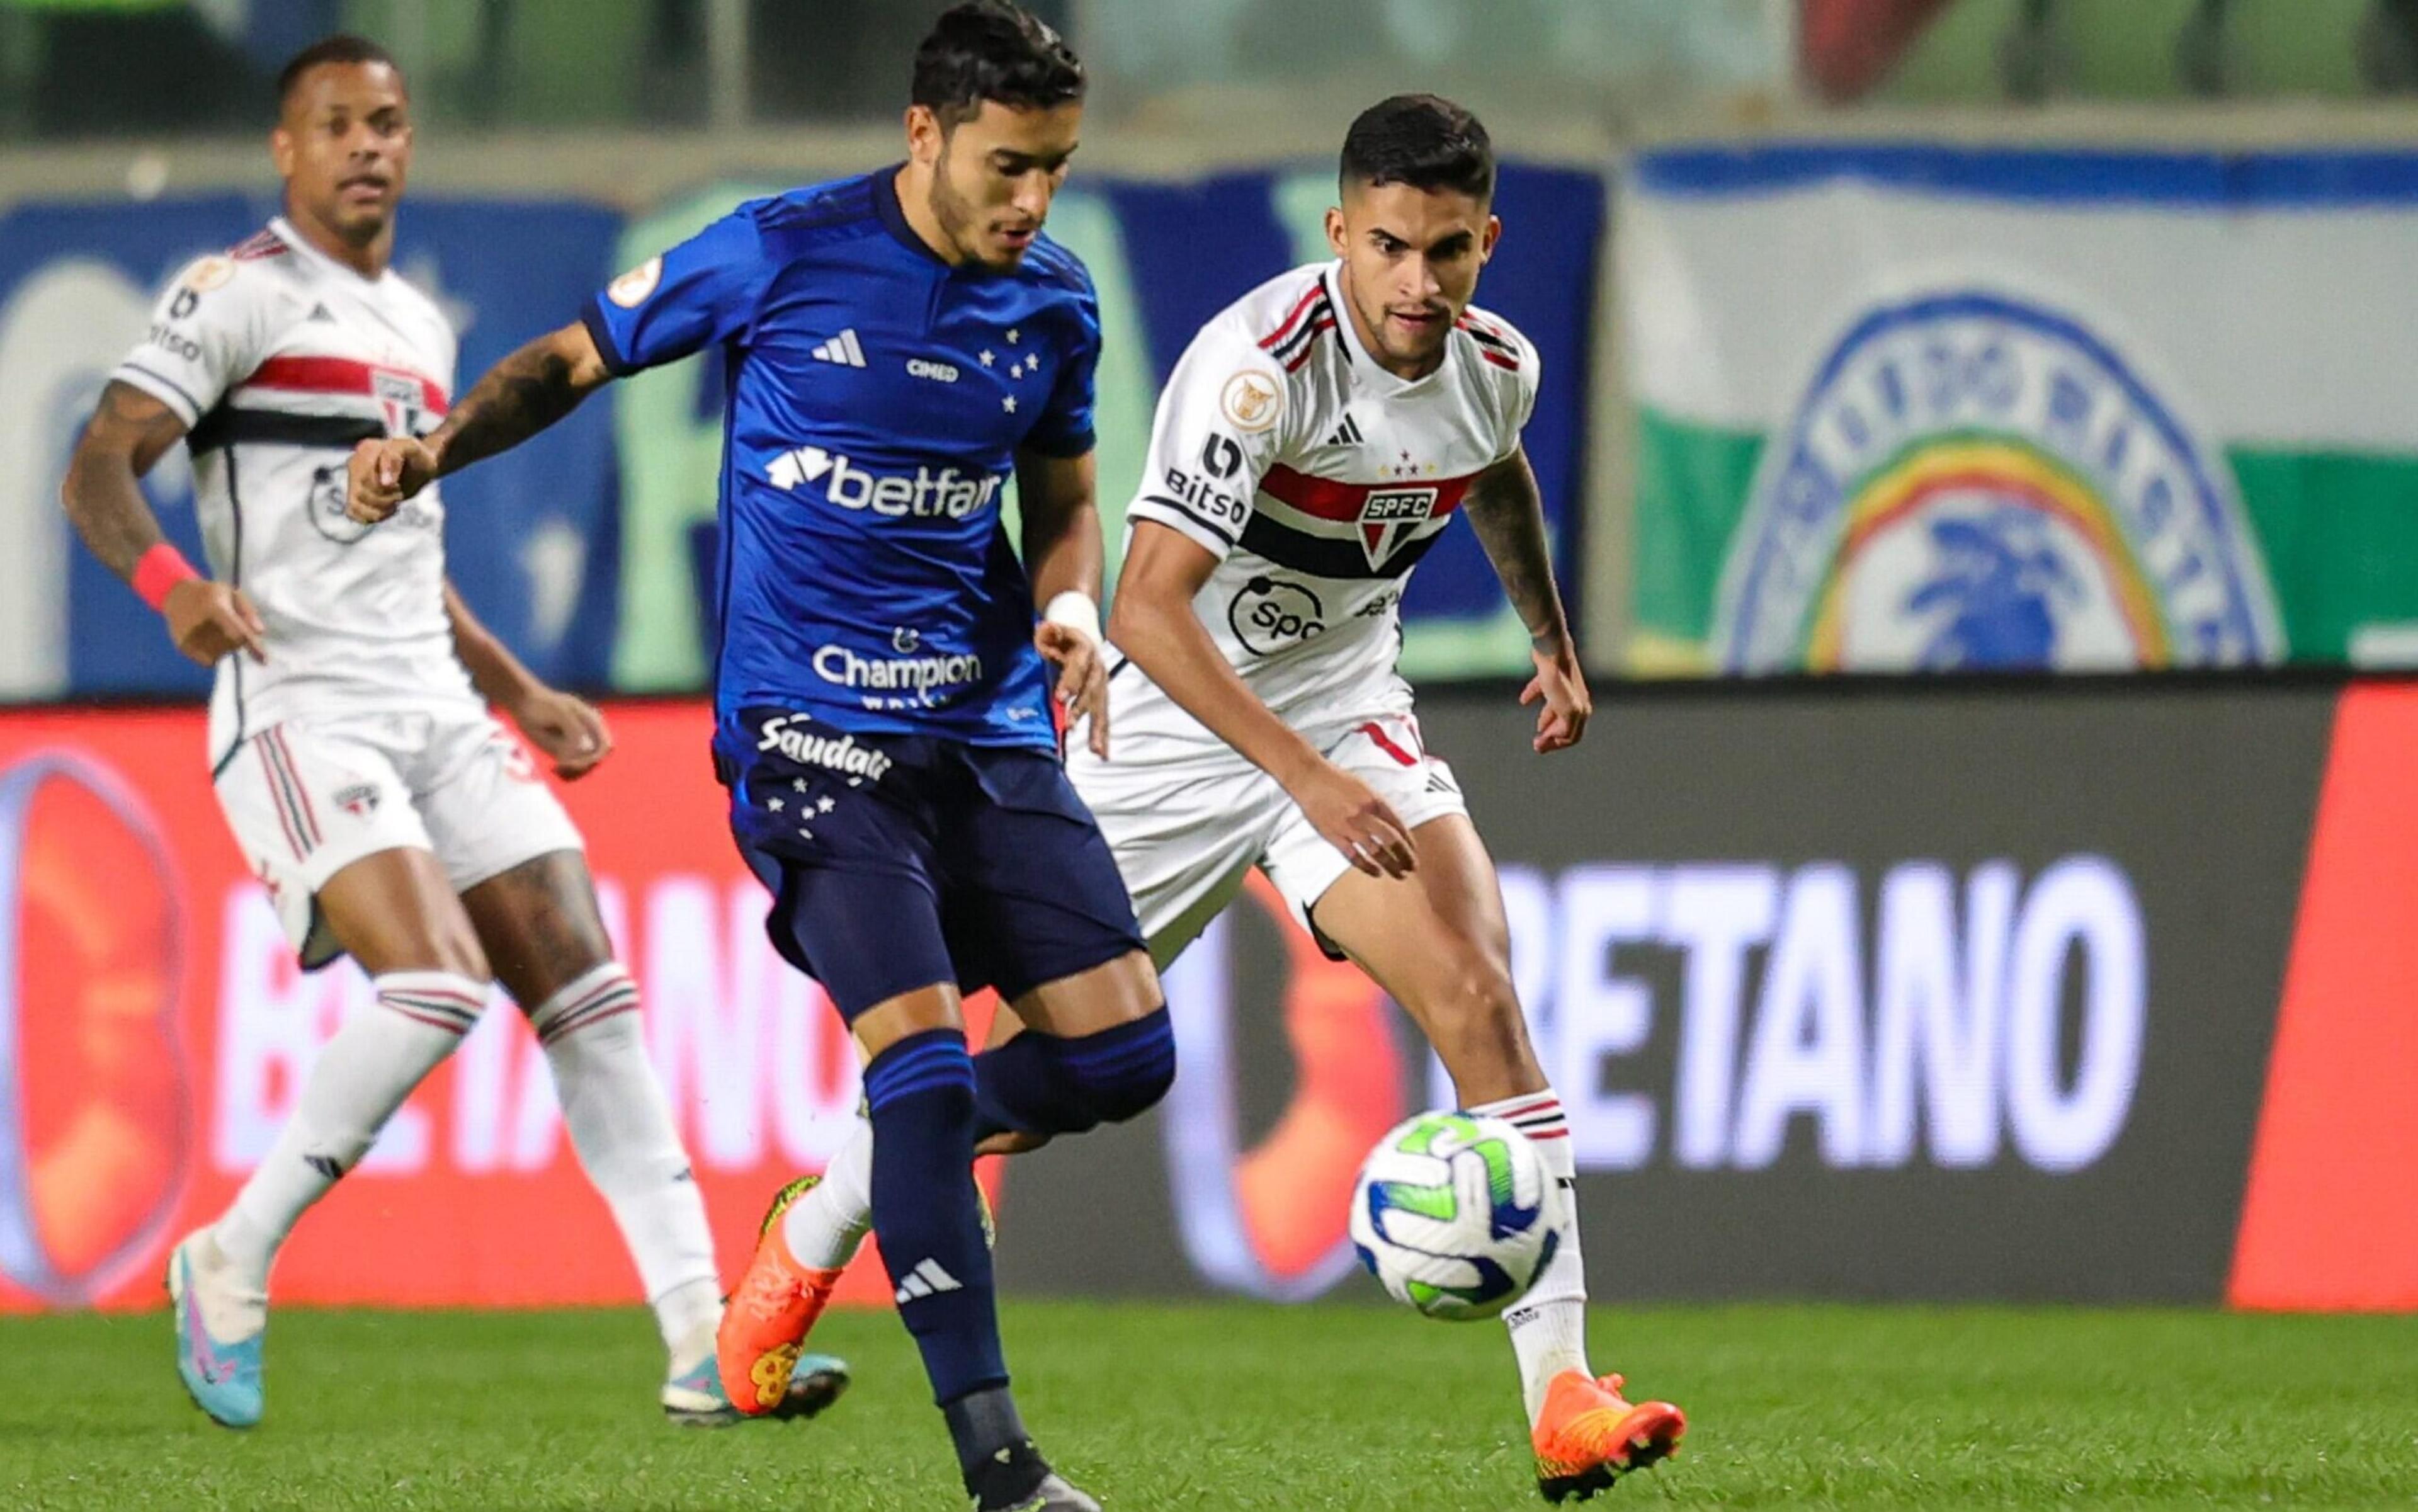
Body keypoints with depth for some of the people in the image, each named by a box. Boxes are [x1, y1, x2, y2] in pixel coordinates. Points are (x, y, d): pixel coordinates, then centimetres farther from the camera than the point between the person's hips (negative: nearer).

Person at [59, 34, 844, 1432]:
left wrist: (520, 693, 26)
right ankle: (232, 1266, -6)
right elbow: (100, 470, -12)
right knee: (440, 980, -24)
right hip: (301, 712, -7)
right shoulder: (240, 297, -2)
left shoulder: (420, 327, 22)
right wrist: (173, 581, -31)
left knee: (586, 981, -4)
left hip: (436, 712, 7)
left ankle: (705, 1344, -7)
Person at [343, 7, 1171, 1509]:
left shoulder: (1054, 303, 5)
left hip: (989, 731, 6)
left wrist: (1073, 609, 0)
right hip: (809, 733, -6)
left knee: (1124, 1049, -3)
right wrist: (436, 451, -14)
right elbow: (575, 357, 3)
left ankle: (838, 1212, 23)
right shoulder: (782, 255, -8)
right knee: (922, 1049, -19)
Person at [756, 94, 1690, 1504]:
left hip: (1350, 723, 4)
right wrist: (1306, 776, -43)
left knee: (1482, 997, -19)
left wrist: (1554, 636, 27)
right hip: (1182, 724, -4)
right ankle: (815, 1232, 38)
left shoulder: (1496, 368, -7)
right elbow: (1147, 609, -36)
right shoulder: (1263, 360, -28)